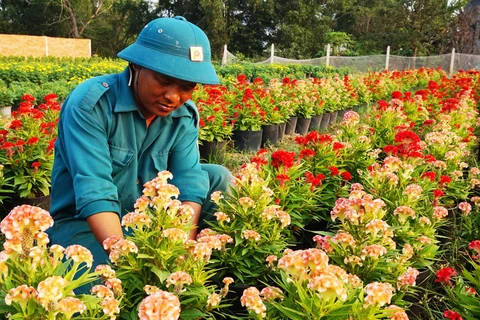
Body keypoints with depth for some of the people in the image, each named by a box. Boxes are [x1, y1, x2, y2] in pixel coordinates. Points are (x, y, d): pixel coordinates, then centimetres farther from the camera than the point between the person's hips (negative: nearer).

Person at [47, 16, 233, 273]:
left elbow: (188, 179, -16)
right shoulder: (90, 103, -22)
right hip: (84, 222, -5)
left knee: (219, 178, -10)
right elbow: (94, 190, -32)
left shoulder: (185, 115, -5)